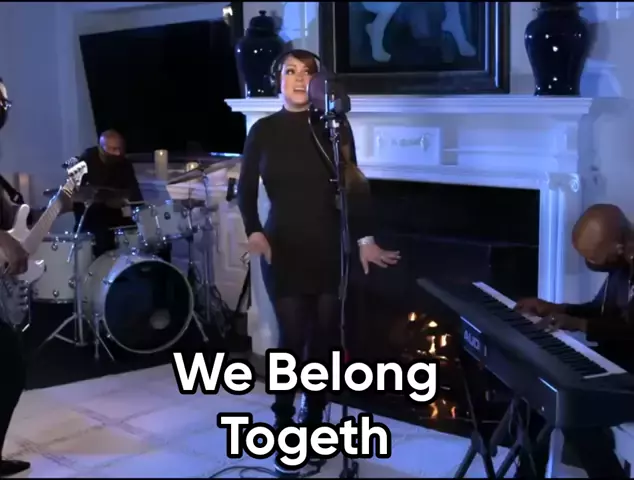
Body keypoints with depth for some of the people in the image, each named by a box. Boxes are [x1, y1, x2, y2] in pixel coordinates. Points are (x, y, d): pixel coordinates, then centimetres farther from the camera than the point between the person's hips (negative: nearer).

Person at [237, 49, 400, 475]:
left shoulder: (335, 127, 3)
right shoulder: (264, 130, 2)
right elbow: (246, 188, 5)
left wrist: (365, 238, -4)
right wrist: (254, 231, -11)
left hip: (329, 248, 1)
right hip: (283, 249, -1)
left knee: (325, 338, 7)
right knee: (293, 338, -5)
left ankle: (314, 423, 24)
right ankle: (284, 429, 9)